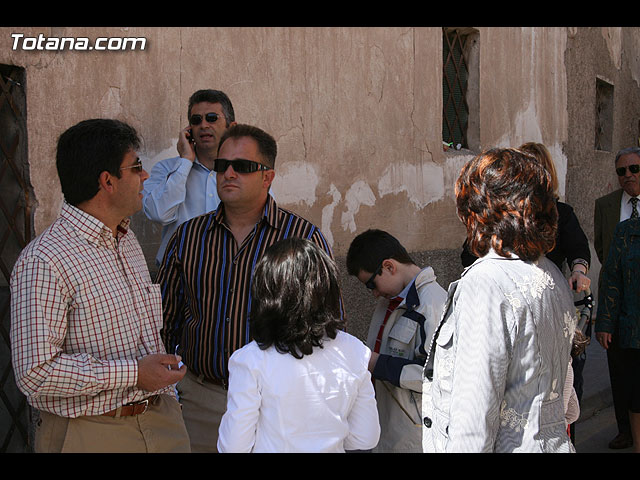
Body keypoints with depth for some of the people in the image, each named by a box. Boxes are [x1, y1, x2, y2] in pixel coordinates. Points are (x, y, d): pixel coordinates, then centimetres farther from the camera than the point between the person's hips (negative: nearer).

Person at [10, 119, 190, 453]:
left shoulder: (128, 241, 12)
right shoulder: (42, 261, -17)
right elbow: (35, 372, -23)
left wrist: (166, 395, 12)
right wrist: (133, 373, -20)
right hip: (90, 434, -7)